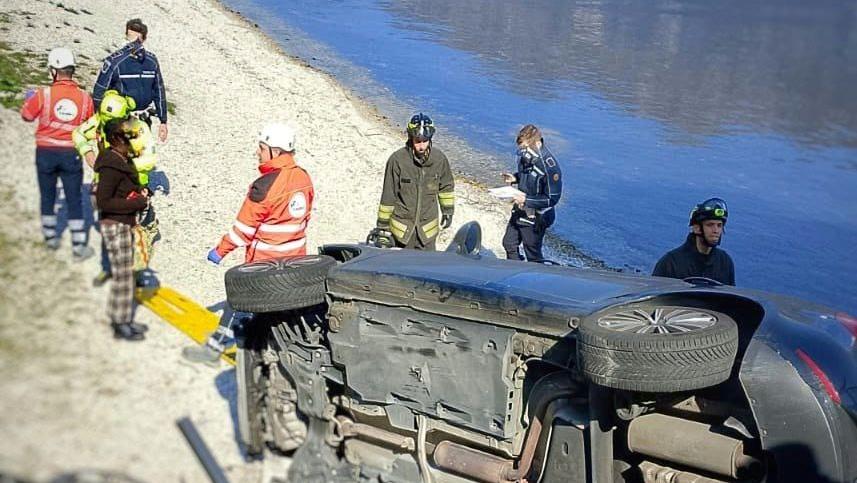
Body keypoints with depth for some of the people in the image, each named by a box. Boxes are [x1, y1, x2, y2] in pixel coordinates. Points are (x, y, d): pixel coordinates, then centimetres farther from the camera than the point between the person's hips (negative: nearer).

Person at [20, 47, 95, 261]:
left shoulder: (43, 95, -12)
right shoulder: (85, 98, -8)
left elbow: (27, 115, 6)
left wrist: (29, 99, 26)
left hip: (45, 153, 0)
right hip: (71, 155, 0)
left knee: (47, 196, 18)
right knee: (74, 201, 5)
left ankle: (50, 237, 30)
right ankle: (78, 247, 5)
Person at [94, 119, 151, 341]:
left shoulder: (123, 161, 9)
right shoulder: (111, 166, -21)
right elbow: (103, 202, -23)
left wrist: (140, 193, 4)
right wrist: (137, 203, -21)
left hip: (124, 224, 10)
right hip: (114, 225, -10)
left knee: (125, 273, 17)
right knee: (122, 275, -1)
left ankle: (124, 320, 28)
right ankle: (120, 325, 10)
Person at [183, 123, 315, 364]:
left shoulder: (266, 185, -21)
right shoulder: (304, 177, 1)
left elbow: (244, 227, -17)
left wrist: (220, 250, -7)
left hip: (264, 261, -6)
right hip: (295, 259, 6)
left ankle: (214, 348, 15)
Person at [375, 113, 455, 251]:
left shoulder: (439, 158, -8)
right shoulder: (397, 160, -18)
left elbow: (446, 186, 11)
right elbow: (388, 195, -9)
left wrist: (448, 211, 16)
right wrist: (382, 225, -4)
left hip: (428, 228, 2)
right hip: (402, 228, -2)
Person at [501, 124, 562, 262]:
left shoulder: (549, 166, -29)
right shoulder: (526, 157, -6)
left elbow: (552, 199, -24)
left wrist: (527, 200, -30)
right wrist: (515, 178, -4)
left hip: (535, 218, -8)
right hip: (519, 212, 8)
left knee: (533, 255, 8)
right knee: (509, 244, 23)